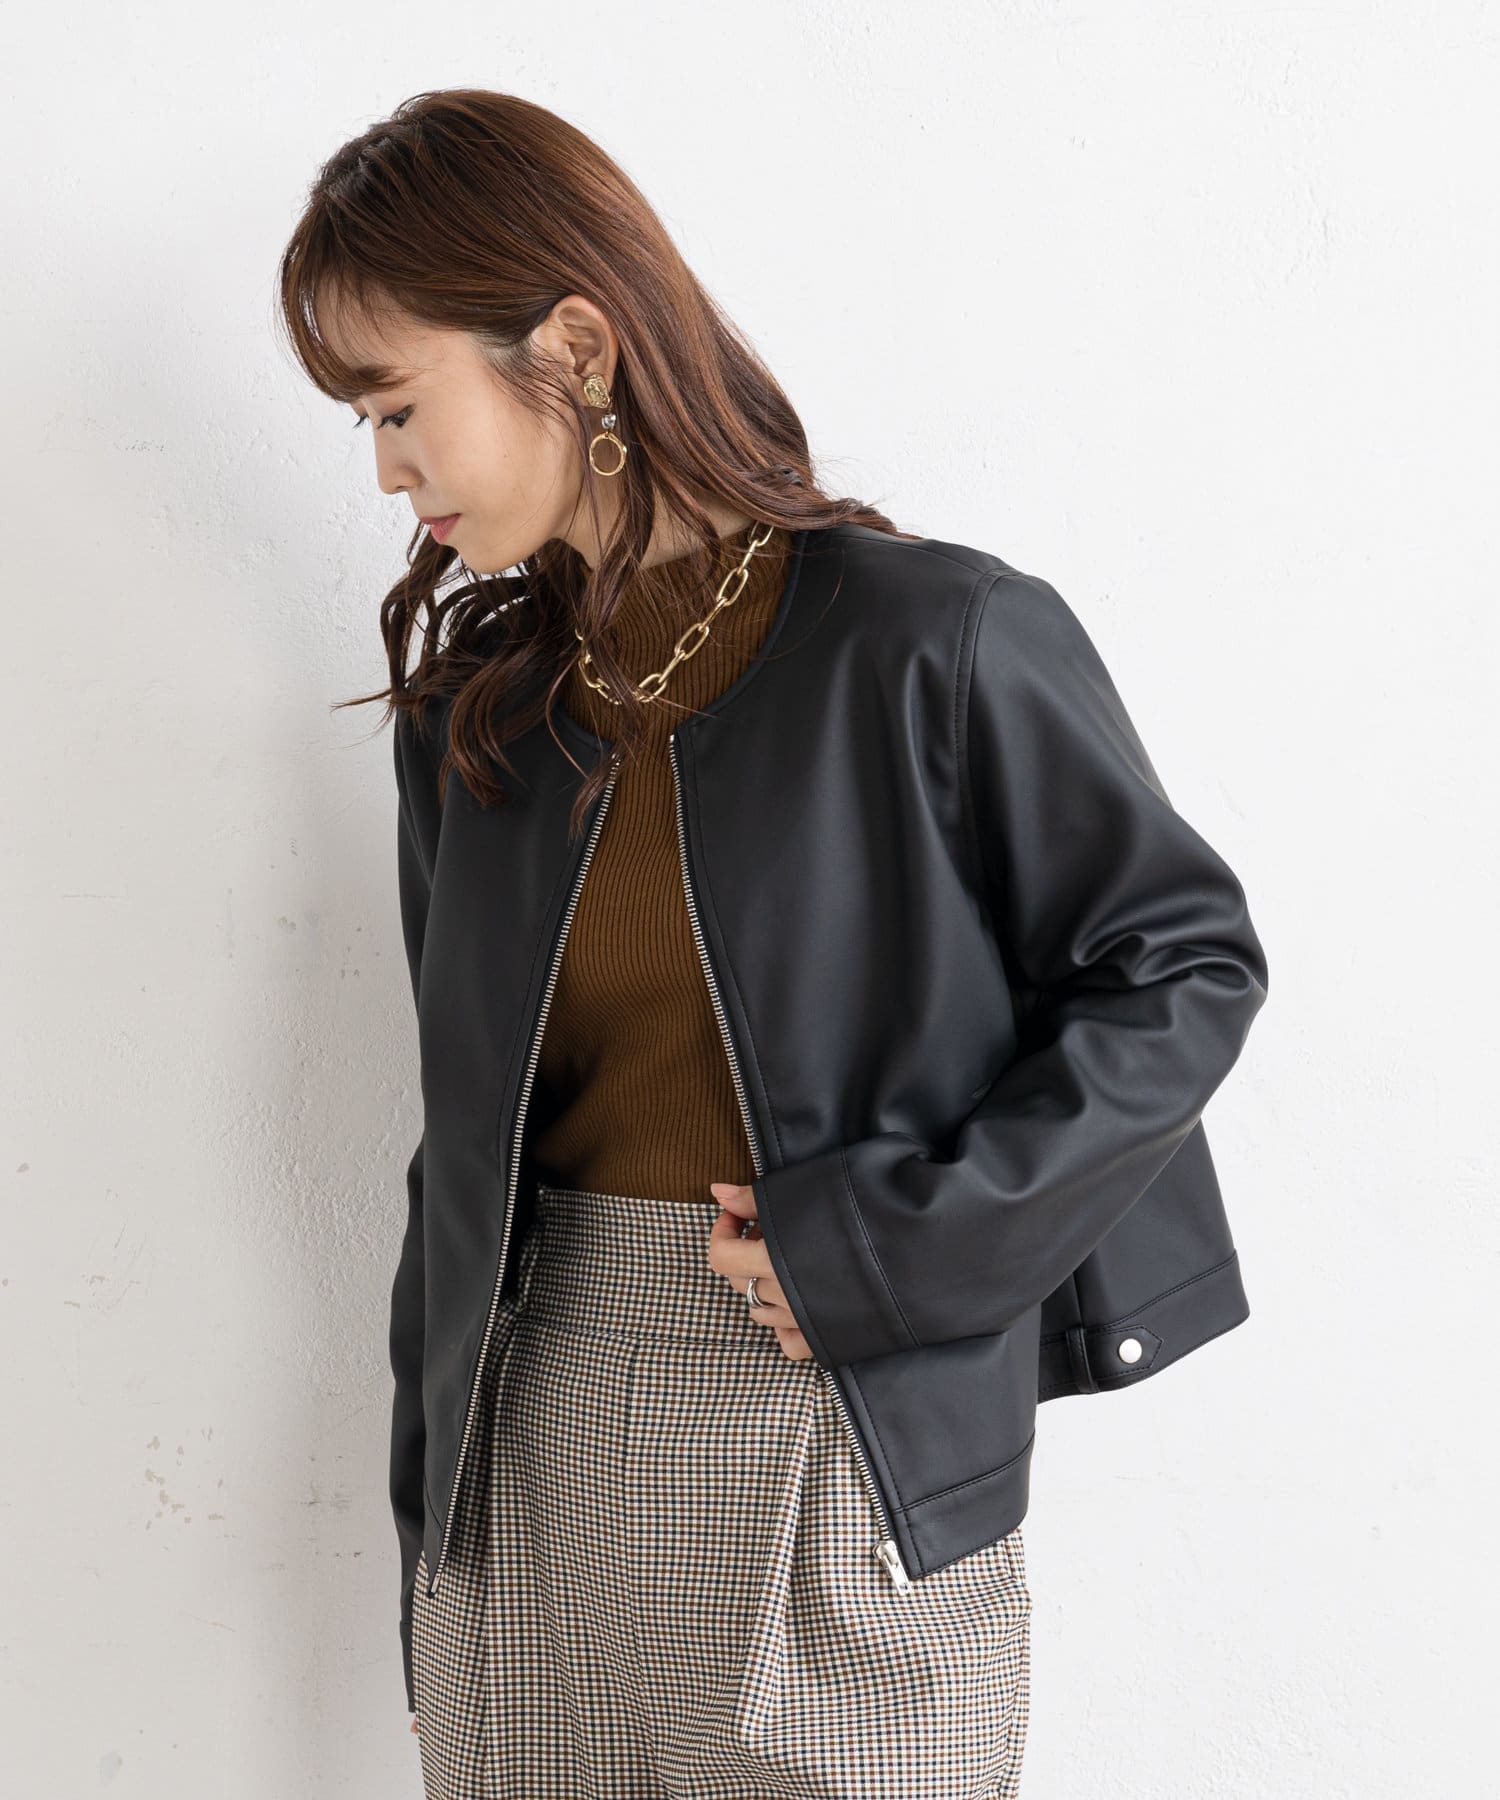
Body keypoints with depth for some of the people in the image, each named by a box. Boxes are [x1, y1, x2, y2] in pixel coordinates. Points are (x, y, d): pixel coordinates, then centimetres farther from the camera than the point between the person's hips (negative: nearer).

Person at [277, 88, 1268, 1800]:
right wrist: (432, 1501, 12)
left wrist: (890, 1236, -14)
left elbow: (1187, 967, -6)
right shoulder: (473, 706, 6)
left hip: (851, 1454, -4)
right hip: (538, 1449, 4)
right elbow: (465, 1135, 12)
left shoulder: (936, 643, -11)